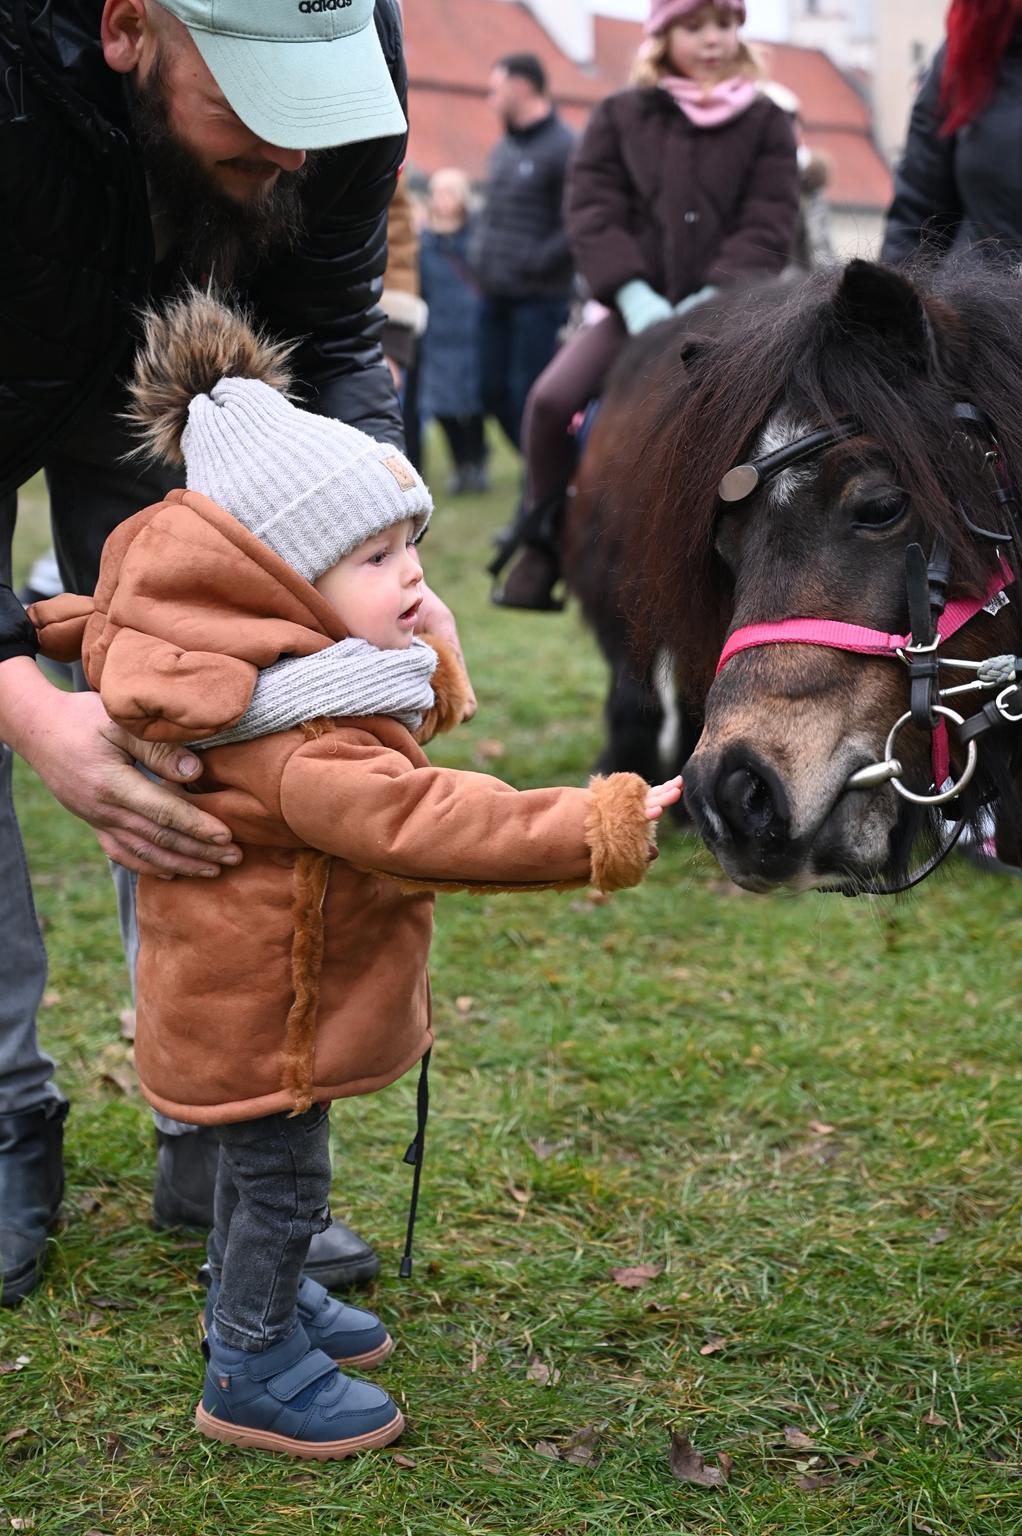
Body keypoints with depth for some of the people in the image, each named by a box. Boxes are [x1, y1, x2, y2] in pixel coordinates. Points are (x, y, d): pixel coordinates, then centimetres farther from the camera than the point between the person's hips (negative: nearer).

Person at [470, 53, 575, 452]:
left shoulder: (564, 146, -11)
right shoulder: (503, 148, 16)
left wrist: (537, 262, -19)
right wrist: (480, 252, 11)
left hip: (539, 299, -9)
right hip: (495, 296, 9)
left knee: (529, 397, -8)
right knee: (495, 393, 11)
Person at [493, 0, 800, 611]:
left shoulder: (767, 123, 7)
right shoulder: (621, 117, 9)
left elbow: (769, 227, -2)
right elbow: (593, 211, 0)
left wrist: (717, 297, -17)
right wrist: (635, 294, -14)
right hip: (638, 307, 1)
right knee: (553, 398, -19)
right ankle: (542, 546, -1)